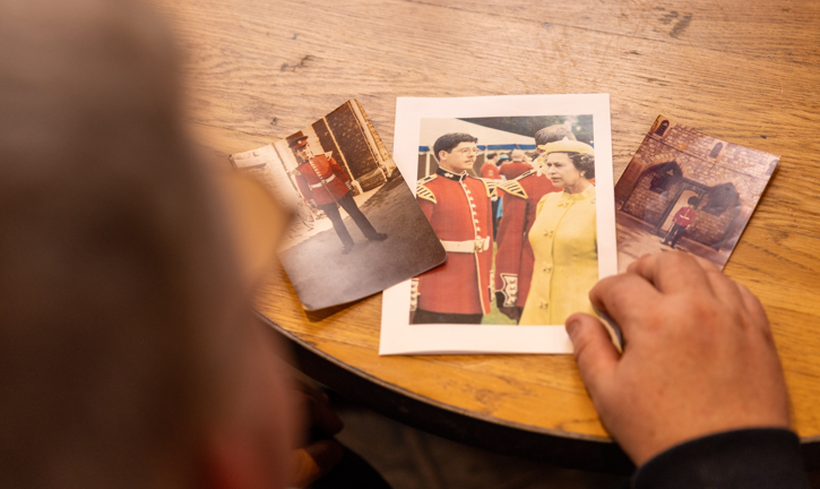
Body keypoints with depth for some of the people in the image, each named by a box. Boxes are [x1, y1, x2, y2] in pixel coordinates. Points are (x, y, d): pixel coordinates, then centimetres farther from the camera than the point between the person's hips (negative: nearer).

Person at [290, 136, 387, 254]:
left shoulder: (324, 158, -2)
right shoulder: (299, 171, -7)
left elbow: (339, 171, 3)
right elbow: (304, 189, 0)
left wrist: (348, 186, 4)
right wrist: (314, 203, 2)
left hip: (340, 192, 1)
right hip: (324, 201, -1)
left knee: (356, 213, 8)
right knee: (336, 222, 10)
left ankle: (372, 234, 21)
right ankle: (347, 244, 26)